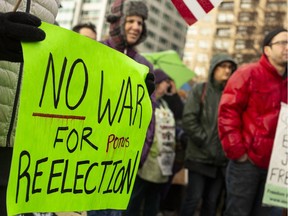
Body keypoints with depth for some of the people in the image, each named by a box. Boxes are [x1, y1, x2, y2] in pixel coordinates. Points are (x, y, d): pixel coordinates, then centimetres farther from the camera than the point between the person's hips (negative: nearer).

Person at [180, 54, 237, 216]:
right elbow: (188, 120, -7)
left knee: (212, 202, 9)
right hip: (200, 157, -3)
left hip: (223, 159, 3)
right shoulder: (200, 90, 2)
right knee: (194, 199, -2)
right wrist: (206, 143, -11)